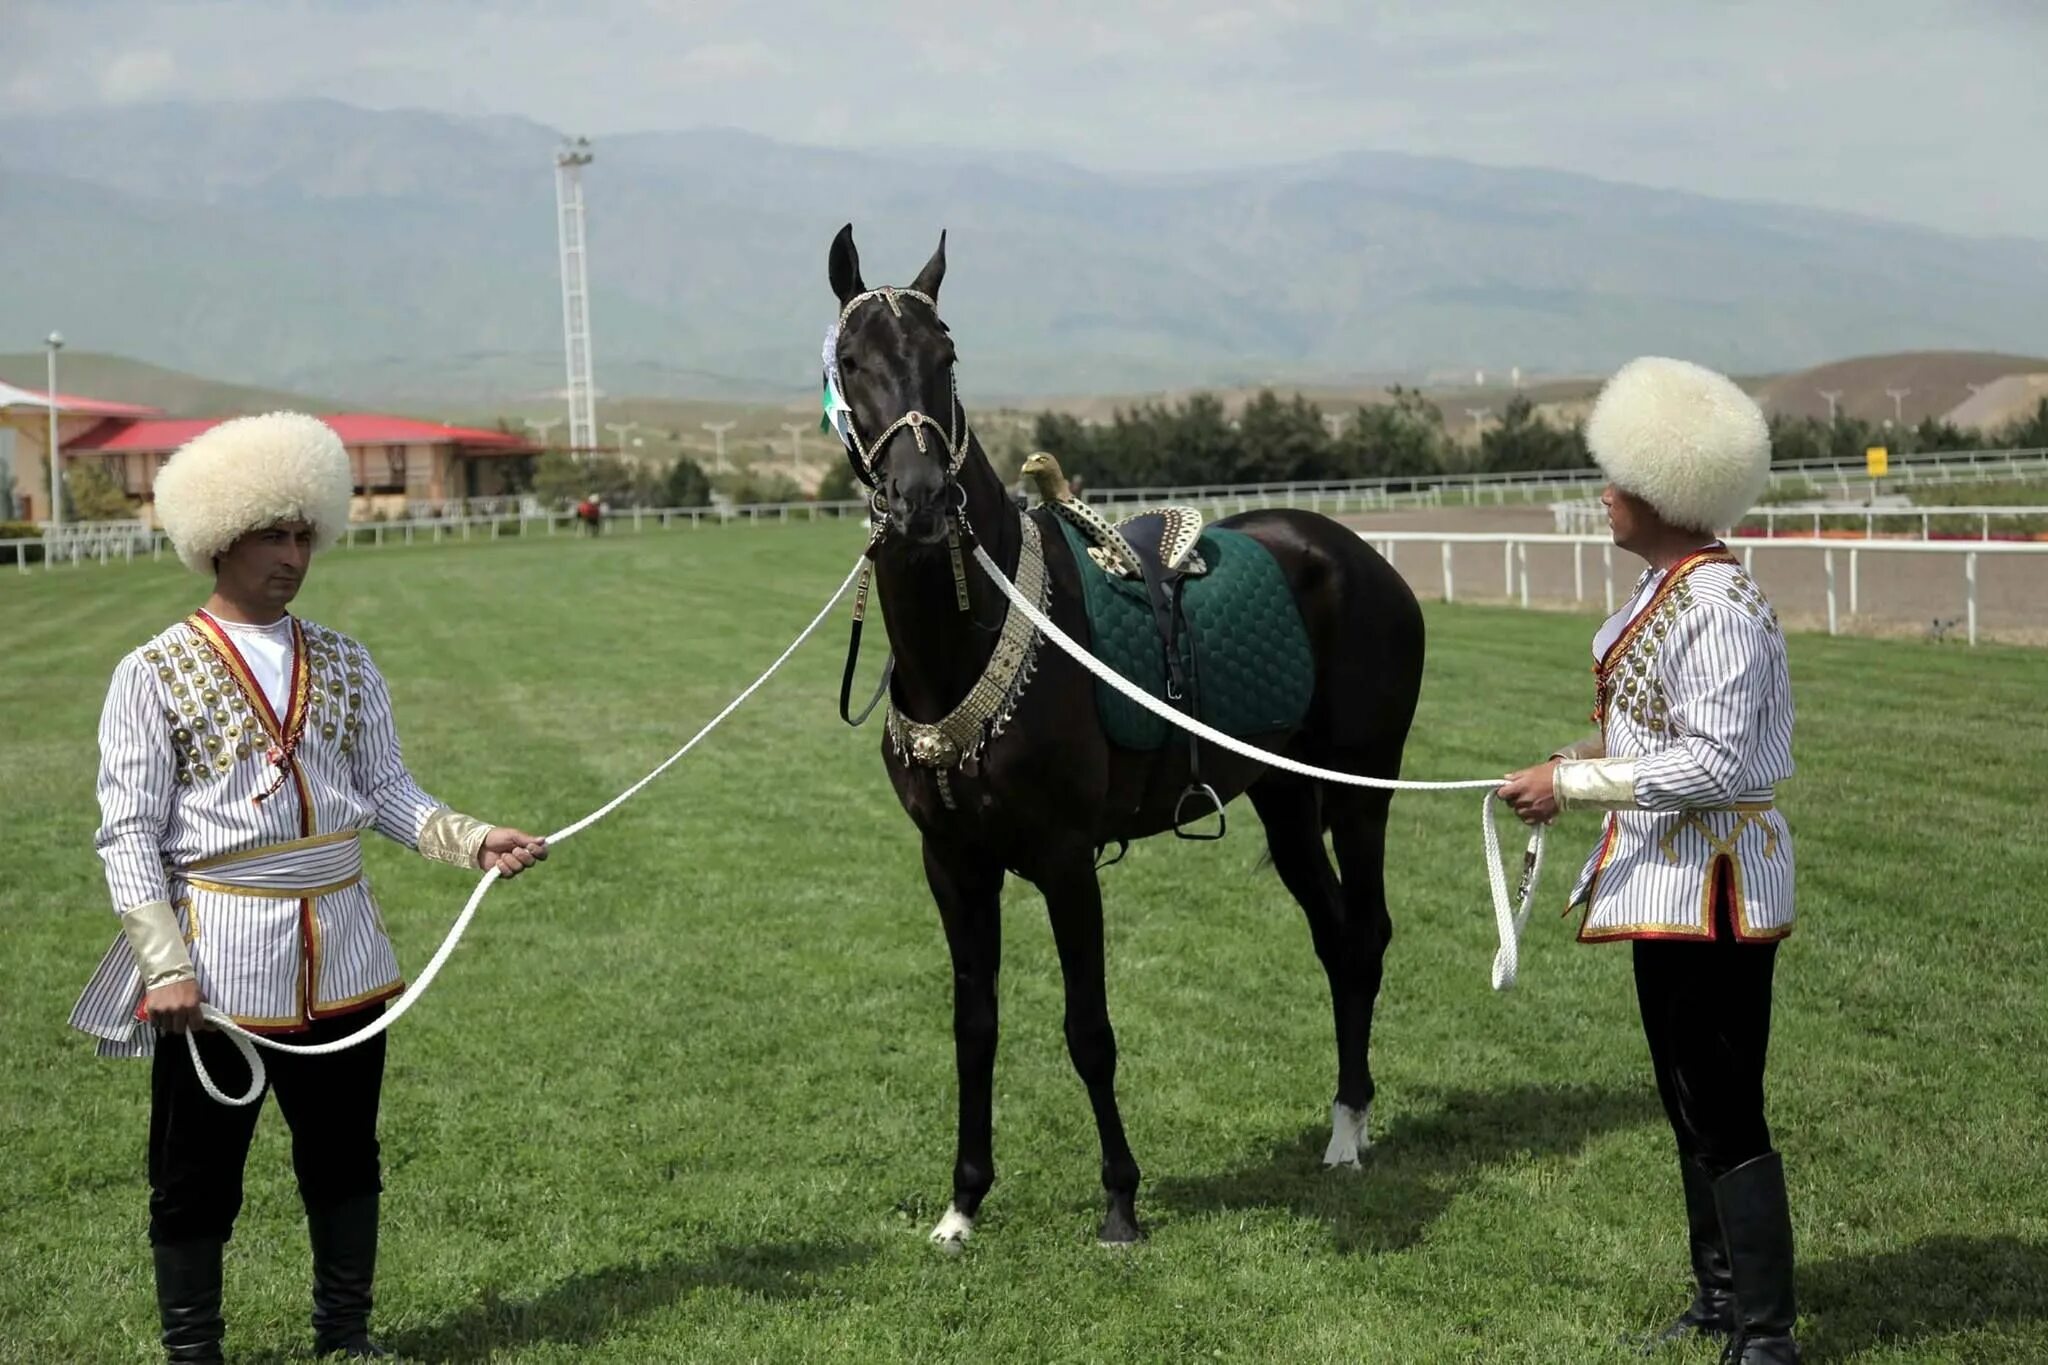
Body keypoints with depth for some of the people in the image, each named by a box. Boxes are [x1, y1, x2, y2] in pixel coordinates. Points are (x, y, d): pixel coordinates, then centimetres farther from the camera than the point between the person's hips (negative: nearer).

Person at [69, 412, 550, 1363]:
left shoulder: (345, 665, 8)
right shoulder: (154, 675, -5)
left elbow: (388, 791, 7)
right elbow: (127, 834, -7)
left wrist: (473, 841, -11)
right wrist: (166, 966, -16)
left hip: (341, 953, 4)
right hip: (218, 961, -4)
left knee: (343, 1156, 15)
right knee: (198, 1173, 7)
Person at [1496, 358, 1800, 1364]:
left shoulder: (1718, 607, -22)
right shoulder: (1670, 591, 9)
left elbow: (1713, 764, -25)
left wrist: (1574, 783, -22)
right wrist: (1594, 753, 6)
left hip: (1710, 883, -11)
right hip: (1672, 876, 11)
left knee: (1724, 1116, -3)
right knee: (1690, 1102, 20)